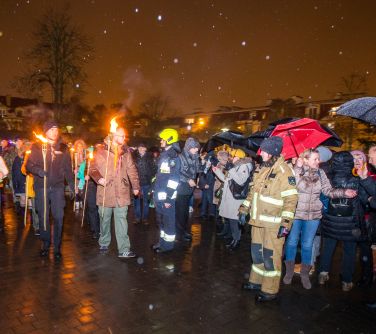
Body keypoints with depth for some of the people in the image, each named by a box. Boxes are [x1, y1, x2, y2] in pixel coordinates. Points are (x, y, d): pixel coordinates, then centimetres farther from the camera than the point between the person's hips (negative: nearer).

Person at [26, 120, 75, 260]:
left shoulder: (63, 148, 8)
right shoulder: (37, 146, 4)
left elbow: (68, 168, 11)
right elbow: (29, 164, 2)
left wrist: (71, 184, 5)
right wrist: (37, 170, -19)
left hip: (57, 187, 0)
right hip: (41, 187, 0)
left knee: (58, 217, -2)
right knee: (43, 217, 7)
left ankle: (57, 247, 9)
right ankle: (45, 244, 23)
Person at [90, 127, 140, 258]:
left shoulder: (126, 153, 9)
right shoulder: (102, 152, -1)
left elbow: (132, 170, 10)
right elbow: (93, 169, 3)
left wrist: (135, 186, 5)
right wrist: (98, 178, -16)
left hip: (121, 193, 1)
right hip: (105, 192, -1)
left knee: (121, 220, -1)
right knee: (105, 219, 13)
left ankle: (124, 250, 2)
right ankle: (104, 243, 34)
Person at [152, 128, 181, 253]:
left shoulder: (173, 157, -16)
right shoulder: (164, 155, 14)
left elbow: (174, 179, -20)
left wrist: (169, 198, -20)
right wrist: (155, 193, 22)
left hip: (167, 197, -10)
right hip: (159, 196, 10)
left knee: (168, 220, 3)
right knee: (160, 220, 18)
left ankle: (168, 244, 16)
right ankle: (162, 241, 32)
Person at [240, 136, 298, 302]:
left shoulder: (284, 172, -15)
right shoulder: (261, 169, 10)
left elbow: (291, 199, -17)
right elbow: (253, 190, 19)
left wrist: (286, 222, -20)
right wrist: (245, 208, 15)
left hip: (274, 223, -7)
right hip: (258, 220, 8)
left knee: (271, 255, 3)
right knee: (257, 252, 18)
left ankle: (270, 290, 20)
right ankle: (256, 281, 36)